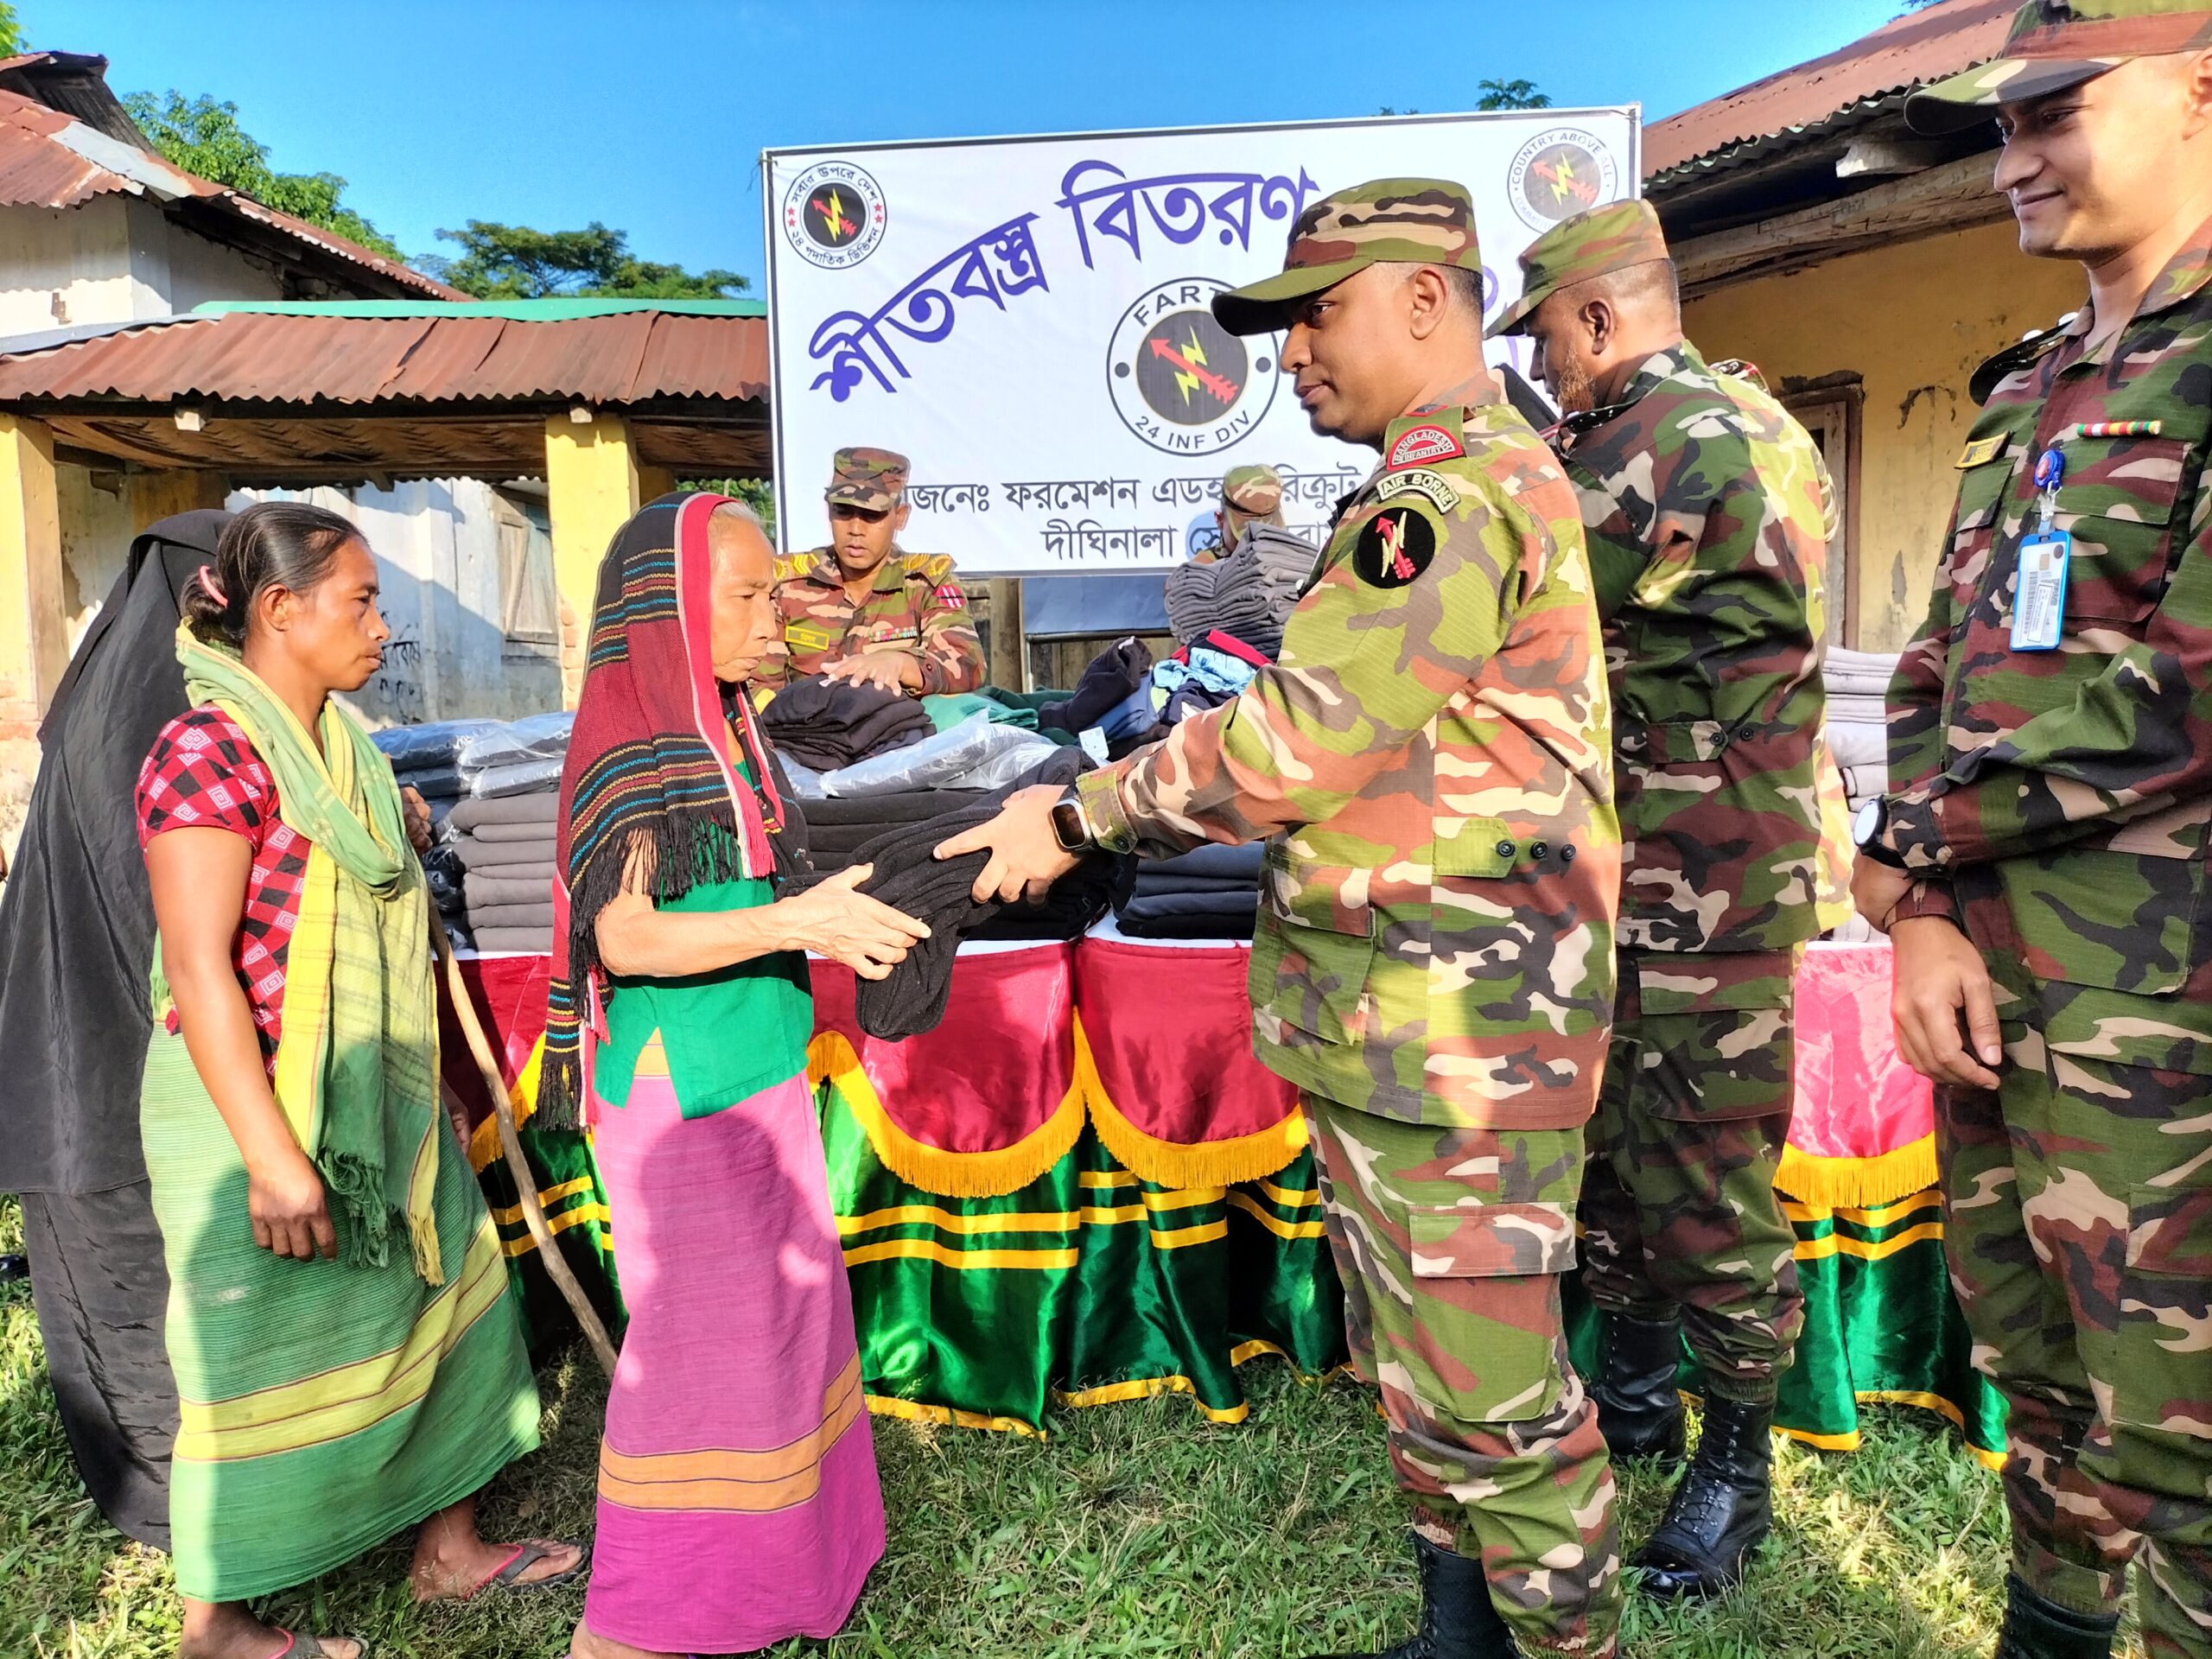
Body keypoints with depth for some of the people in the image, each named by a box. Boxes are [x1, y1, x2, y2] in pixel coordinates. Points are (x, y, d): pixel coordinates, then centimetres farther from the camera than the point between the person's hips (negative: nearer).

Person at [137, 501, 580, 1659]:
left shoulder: (338, 743, 9)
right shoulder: (210, 752, -19)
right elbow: (199, 972, -24)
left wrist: (403, 837, 9)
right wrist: (273, 1159, -26)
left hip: (375, 1094, 9)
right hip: (259, 1105, -9)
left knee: (439, 1295, 15)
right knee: (266, 1355, 7)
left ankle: (449, 1550, 34)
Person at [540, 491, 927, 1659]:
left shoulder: (716, 733, 10)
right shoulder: (629, 750, -16)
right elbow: (624, 937, -22)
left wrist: (833, 933, 8)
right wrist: (792, 921, -31)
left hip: (759, 1080, 9)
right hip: (682, 1092, -9)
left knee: (778, 1312, 17)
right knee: (700, 1336, 0)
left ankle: (765, 1559, 36)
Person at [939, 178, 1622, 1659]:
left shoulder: (1455, 491, -16)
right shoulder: (1488, 476, 18)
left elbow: (1297, 741, -21)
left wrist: (1077, 818, -11)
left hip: (1452, 1024, -11)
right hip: (1395, 1019, 11)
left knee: (1482, 1395, 2)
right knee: (1413, 1363, 21)